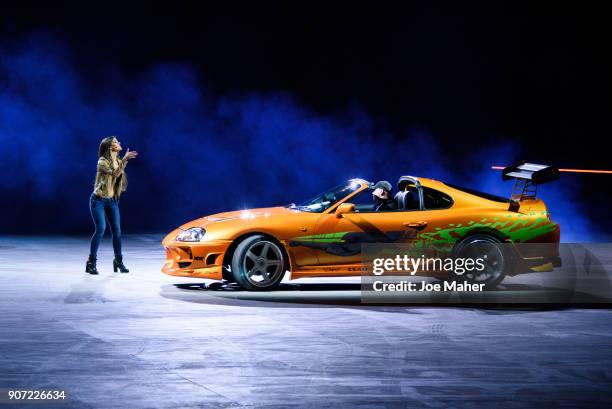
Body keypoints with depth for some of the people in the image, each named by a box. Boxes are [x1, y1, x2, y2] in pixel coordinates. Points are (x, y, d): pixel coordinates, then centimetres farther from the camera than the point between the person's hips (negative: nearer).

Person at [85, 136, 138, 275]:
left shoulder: (119, 161, 8)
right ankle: (91, 262, -10)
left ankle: (118, 261, 14)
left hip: (112, 200, 6)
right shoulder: (102, 162, -14)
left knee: (117, 231, 1)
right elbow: (115, 173, -29)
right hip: (98, 200, -6)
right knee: (100, 229, -16)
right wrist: (125, 160, -39)